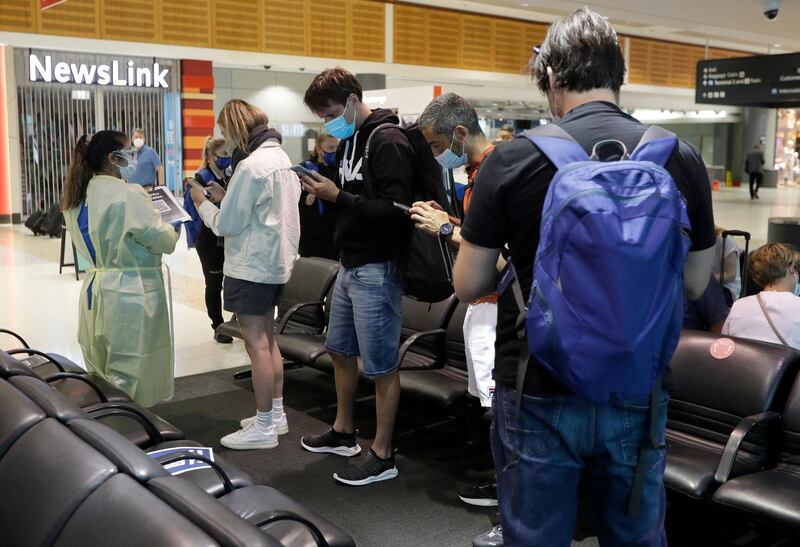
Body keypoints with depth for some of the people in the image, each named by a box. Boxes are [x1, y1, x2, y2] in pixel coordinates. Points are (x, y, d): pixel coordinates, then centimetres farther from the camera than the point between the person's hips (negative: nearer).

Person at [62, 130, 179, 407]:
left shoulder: (79, 195, 8)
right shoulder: (129, 194, -17)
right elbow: (163, 240, -13)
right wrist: (172, 231, 6)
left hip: (96, 288, 8)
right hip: (131, 292, -8)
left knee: (101, 372, 16)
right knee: (127, 372, -1)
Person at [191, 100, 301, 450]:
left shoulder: (251, 166, -19)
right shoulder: (281, 157, 10)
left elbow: (226, 224, -16)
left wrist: (202, 203, 0)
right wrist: (225, 197, 9)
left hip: (251, 267, -10)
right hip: (277, 262, 10)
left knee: (256, 345, -2)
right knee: (267, 339, 17)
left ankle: (264, 428, 6)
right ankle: (276, 414, 27)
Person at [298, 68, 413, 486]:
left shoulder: (387, 142, -15)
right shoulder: (349, 140, 13)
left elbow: (396, 210, -24)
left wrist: (338, 197, -21)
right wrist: (324, 189, -2)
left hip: (376, 270, -10)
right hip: (350, 265, 10)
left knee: (381, 366, 0)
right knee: (340, 351, 21)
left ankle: (382, 456, 13)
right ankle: (343, 432, 38)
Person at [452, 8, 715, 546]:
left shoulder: (512, 159, -11)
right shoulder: (682, 159, -5)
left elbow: (468, 285, -5)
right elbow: (695, 284, 7)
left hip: (540, 397, -2)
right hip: (638, 397, 3)